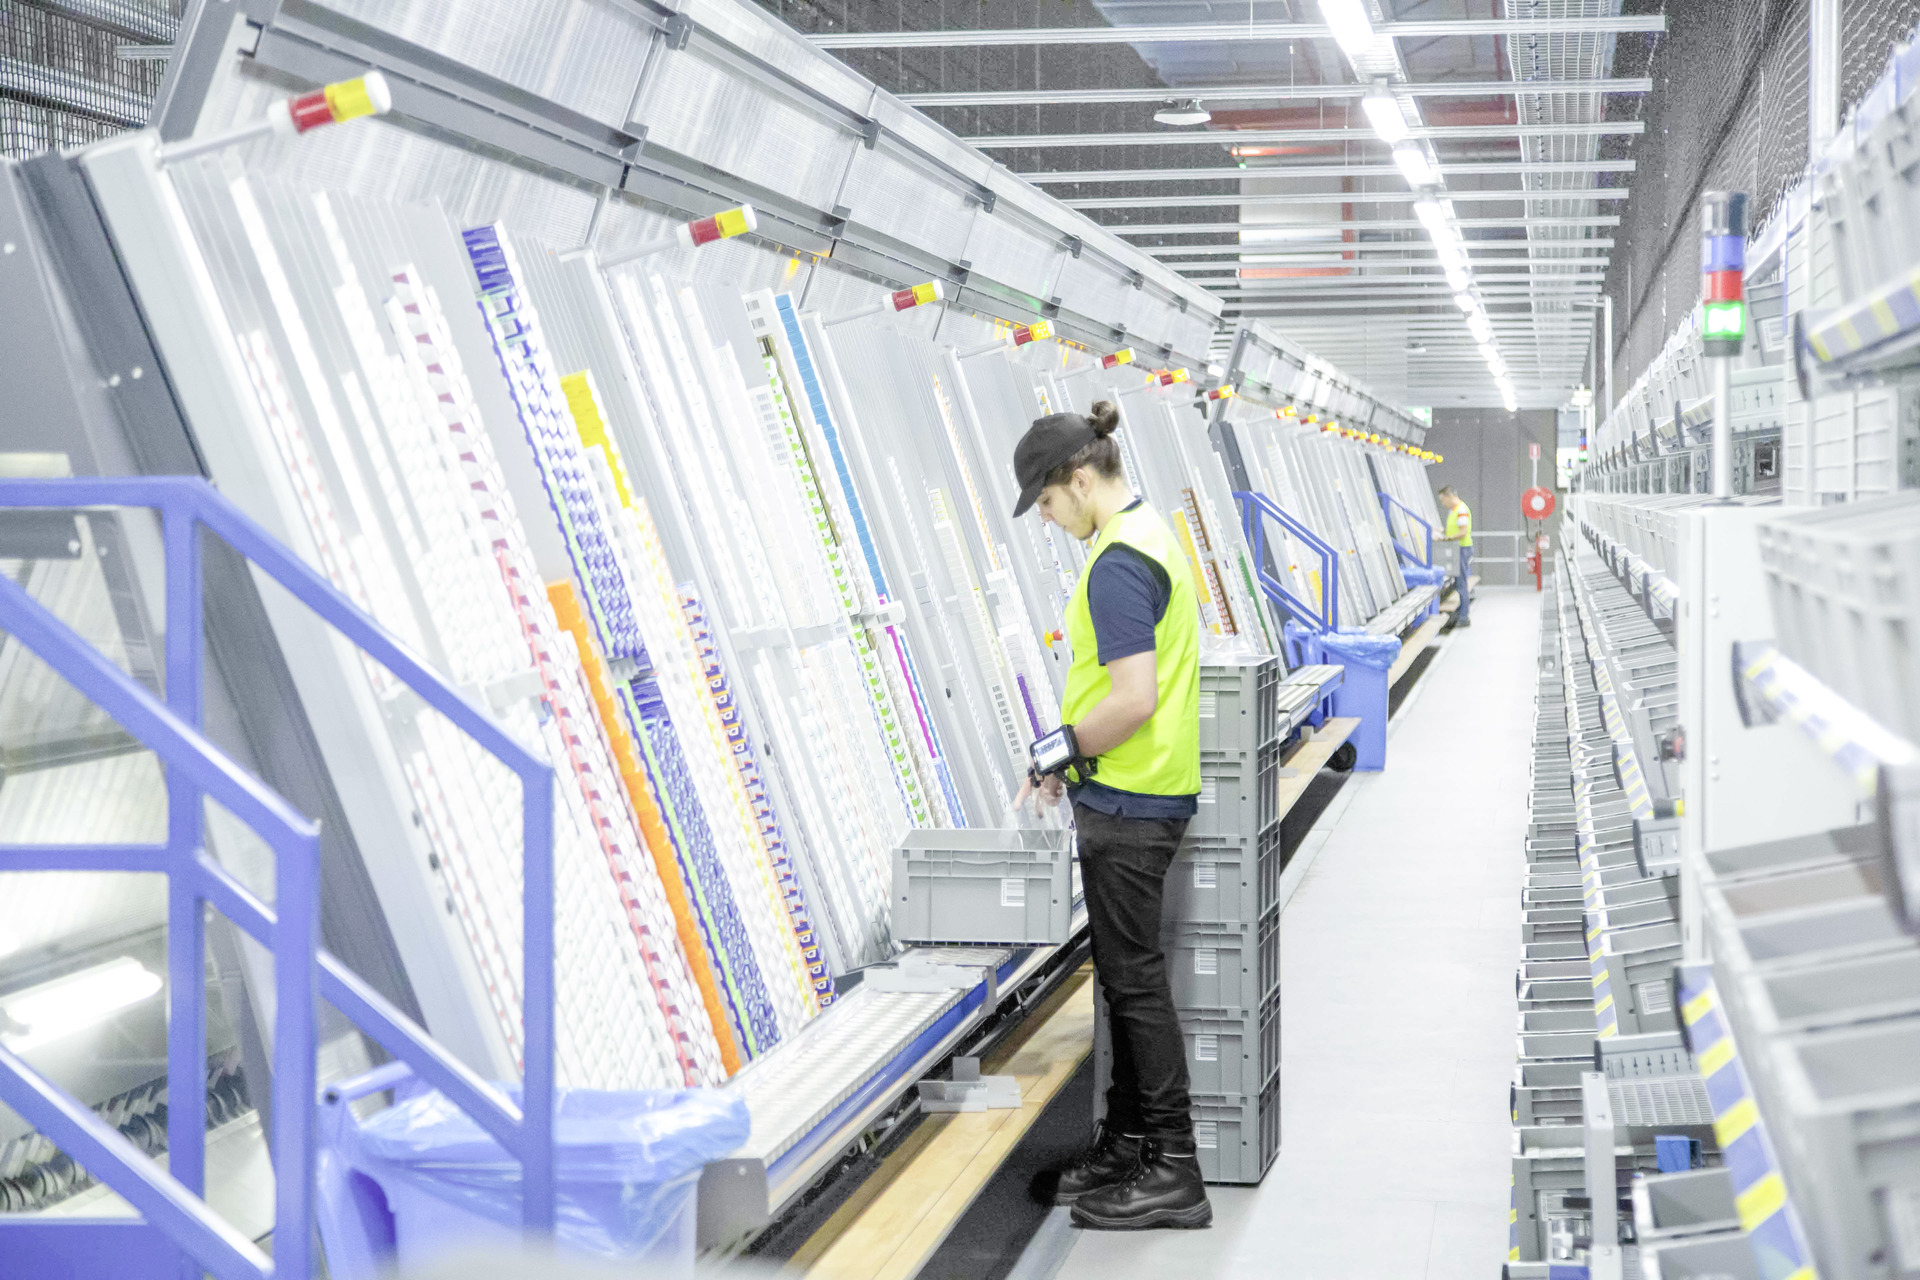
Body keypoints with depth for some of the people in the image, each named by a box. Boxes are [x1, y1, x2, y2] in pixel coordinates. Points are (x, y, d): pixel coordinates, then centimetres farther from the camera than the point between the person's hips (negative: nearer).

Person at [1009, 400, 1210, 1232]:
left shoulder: (1117, 563, -20)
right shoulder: (1151, 533, 12)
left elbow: (1134, 699, -26)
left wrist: (1060, 753, -12)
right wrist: (1074, 756, 16)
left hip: (1128, 803, -10)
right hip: (1144, 795, 10)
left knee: (1136, 978, -4)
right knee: (1125, 974, 16)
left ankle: (1174, 1171, 1)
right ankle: (1126, 1143, 24)